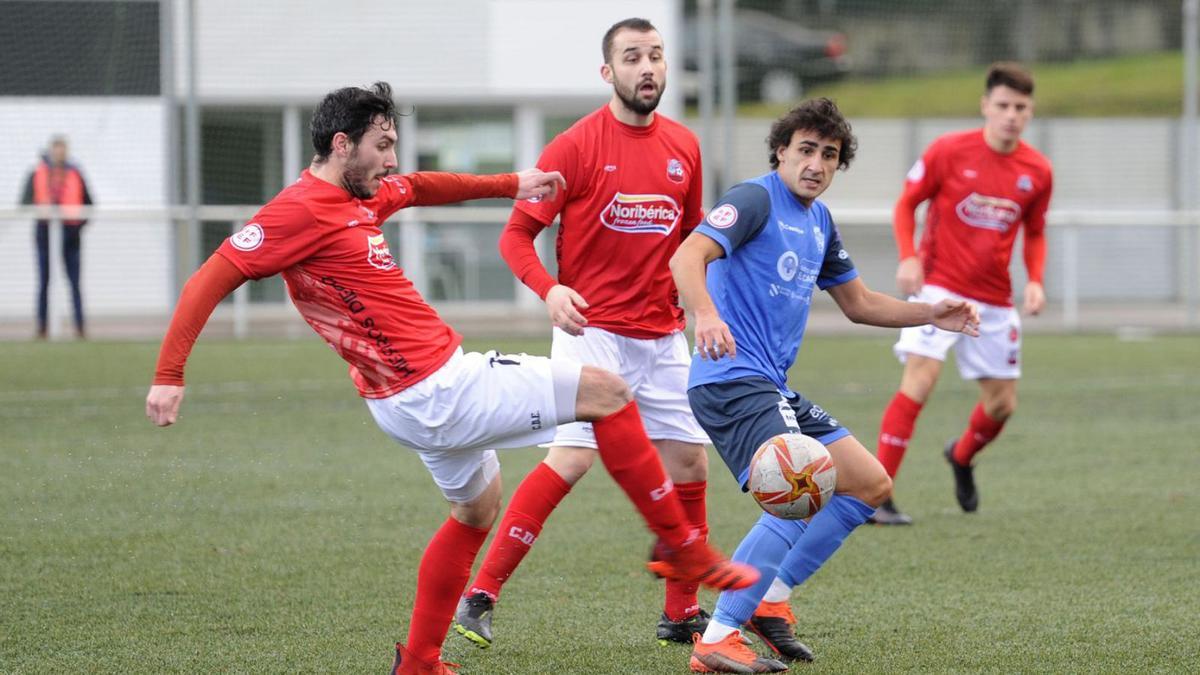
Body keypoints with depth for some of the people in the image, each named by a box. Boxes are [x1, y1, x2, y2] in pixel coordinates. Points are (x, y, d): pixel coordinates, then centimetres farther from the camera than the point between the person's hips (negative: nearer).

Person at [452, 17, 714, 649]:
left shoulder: (684, 146, 7)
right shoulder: (577, 146, -9)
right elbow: (516, 235, -8)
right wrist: (550, 289, -25)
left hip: (664, 336, 6)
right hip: (593, 330, -6)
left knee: (689, 464, 6)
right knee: (572, 458, -18)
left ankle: (682, 614, 20)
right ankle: (479, 597, -13)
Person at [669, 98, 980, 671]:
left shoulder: (818, 220, 18)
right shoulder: (757, 199, -10)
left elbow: (858, 303, 30)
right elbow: (688, 256, -26)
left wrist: (931, 315, 17)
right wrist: (706, 314, -45)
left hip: (773, 388, 10)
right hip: (732, 380, -10)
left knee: (870, 485, 11)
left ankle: (769, 598, 14)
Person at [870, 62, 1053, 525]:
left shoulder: (1037, 172, 1)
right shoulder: (949, 152, -8)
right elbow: (906, 204, 1)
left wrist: (1035, 281, -2)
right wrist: (908, 257, -15)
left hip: (995, 301, 4)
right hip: (939, 286, -4)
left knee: (1002, 403, 8)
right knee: (921, 377, -22)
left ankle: (961, 457, 43)